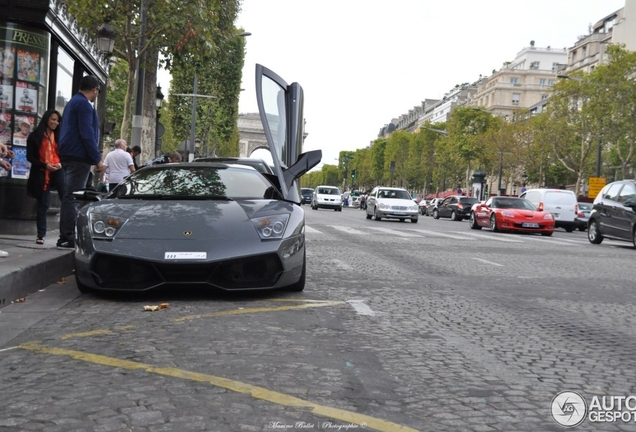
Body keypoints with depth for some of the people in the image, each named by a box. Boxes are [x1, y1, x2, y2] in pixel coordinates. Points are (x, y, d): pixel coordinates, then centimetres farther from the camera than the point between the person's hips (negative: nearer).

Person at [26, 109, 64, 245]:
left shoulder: (58, 136, 15)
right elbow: (30, 157, -1)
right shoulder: (34, 136, 3)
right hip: (41, 173, -2)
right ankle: (41, 235, 7)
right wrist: (45, 165, -15)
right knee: (42, 205, 1)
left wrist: (60, 163, -4)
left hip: (58, 171, 2)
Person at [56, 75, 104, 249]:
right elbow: (87, 134, -18)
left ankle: (67, 236, 18)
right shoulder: (84, 104, -11)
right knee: (73, 197, -10)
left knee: (70, 196, 13)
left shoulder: (73, 102, 21)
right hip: (78, 156, -10)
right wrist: (97, 159, -16)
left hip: (69, 155, 10)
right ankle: (67, 238, -9)